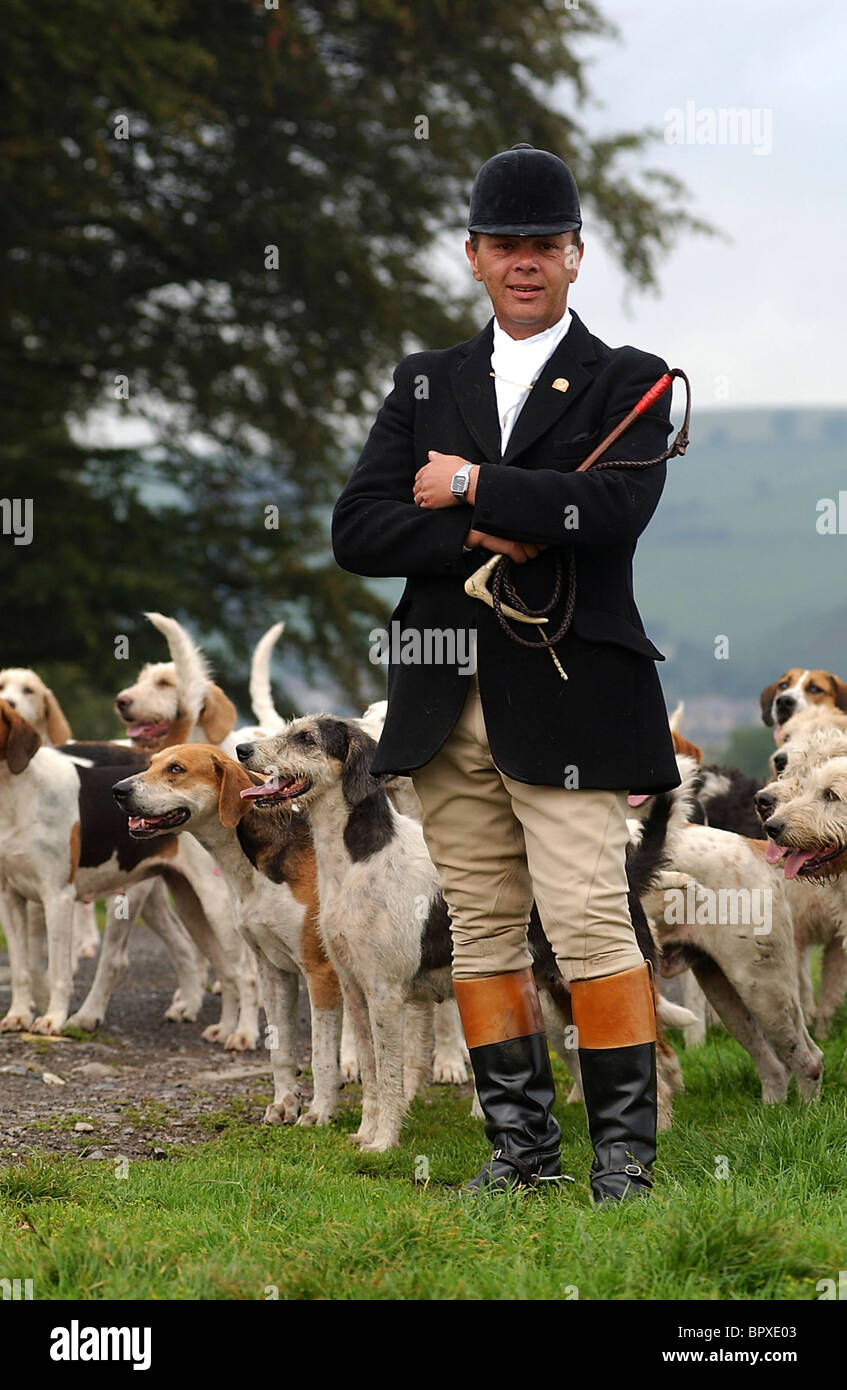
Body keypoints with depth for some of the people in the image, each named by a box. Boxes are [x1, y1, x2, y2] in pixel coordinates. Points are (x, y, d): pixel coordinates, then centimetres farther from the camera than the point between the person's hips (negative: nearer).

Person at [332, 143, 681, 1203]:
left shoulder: (628, 384, 5)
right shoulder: (424, 384, 15)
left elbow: (618, 505, -16)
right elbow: (357, 531, 4)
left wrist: (471, 489, -9)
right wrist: (483, 539, -12)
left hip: (567, 697, -4)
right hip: (448, 703, 4)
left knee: (590, 920, -9)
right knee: (482, 929, 6)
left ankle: (625, 1148, -1)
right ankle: (522, 1148, 13)